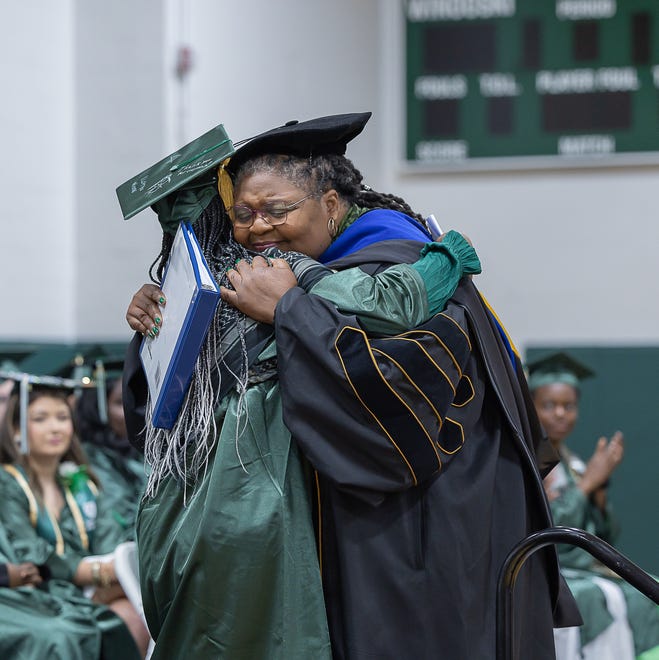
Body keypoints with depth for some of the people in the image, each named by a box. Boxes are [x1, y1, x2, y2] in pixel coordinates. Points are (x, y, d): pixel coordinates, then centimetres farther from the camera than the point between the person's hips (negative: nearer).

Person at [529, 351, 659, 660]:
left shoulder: (576, 466, 15)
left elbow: (603, 540, 12)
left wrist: (600, 488, -5)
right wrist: (586, 484, -12)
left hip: (586, 573, 7)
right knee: (610, 601, -32)